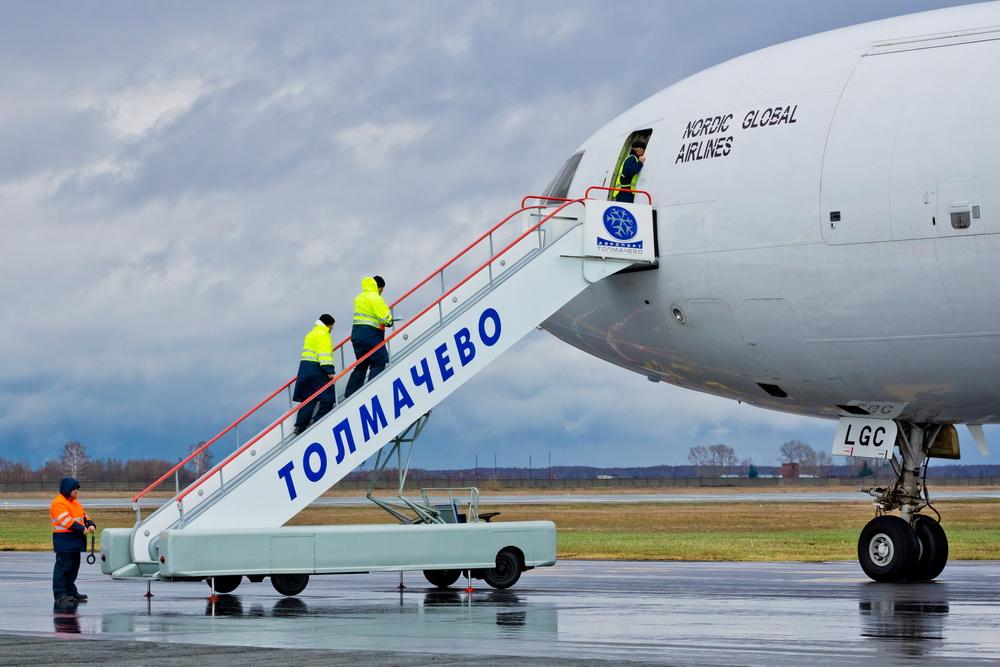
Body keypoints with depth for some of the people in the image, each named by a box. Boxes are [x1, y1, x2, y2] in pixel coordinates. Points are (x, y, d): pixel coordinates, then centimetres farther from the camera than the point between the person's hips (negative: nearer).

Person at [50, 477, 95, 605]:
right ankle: (60, 594, -10)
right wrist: (82, 529, -20)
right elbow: (66, 520, -20)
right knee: (63, 566, -10)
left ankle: (71, 591, 22)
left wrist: (90, 524, -2)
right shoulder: (58, 503, -11)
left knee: (74, 567, 14)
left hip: (75, 540, 10)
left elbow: (83, 515, 19)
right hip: (64, 540, -10)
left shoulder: (75, 502, 20)